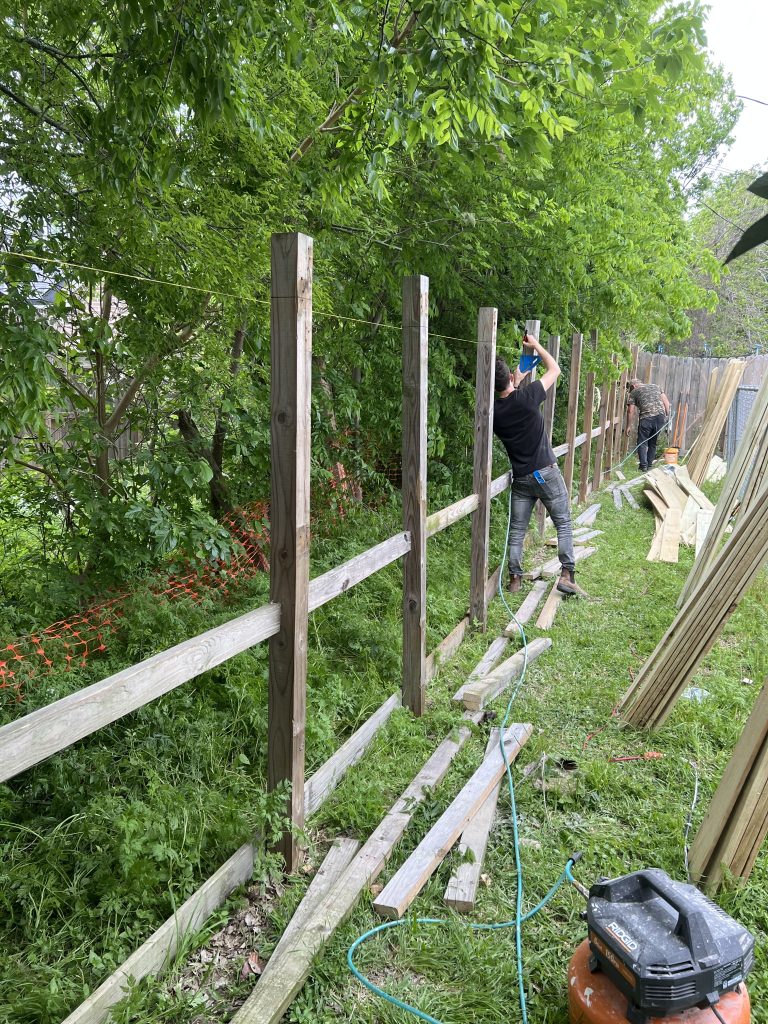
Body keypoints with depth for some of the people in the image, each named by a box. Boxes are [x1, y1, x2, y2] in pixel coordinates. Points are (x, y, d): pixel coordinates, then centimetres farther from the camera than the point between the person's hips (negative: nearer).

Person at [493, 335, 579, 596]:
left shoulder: (493, 411, -4)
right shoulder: (526, 397, -15)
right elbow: (554, 369, 0)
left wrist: (516, 383, 25)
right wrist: (535, 345, 9)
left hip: (521, 478, 4)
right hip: (546, 473, -3)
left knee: (516, 530, 11)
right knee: (564, 524, 8)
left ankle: (514, 579, 14)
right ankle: (567, 574, 4)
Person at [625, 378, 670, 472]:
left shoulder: (634, 392, 12)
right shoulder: (656, 386, 24)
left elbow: (630, 411, 7)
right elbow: (666, 401, 15)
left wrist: (629, 426, 14)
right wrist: (667, 416, 17)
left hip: (646, 418, -4)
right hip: (660, 417, 4)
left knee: (642, 443, 5)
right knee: (653, 443, 16)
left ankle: (644, 466, -4)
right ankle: (649, 465, 19)